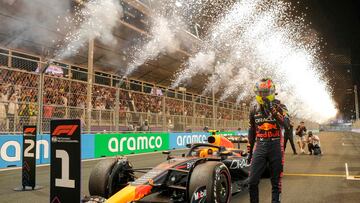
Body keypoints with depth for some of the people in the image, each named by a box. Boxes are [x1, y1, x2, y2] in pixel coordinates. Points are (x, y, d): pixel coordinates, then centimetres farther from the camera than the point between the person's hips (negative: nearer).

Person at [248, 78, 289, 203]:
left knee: (276, 180, 8)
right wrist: (250, 150, 17)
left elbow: (286, 124, -21)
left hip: (275, 146, -2)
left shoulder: (279, 106, -2)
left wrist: (272, 110, -31)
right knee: (252, 181, -3)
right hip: (259, 146, 2)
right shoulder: (254, 109, 8)